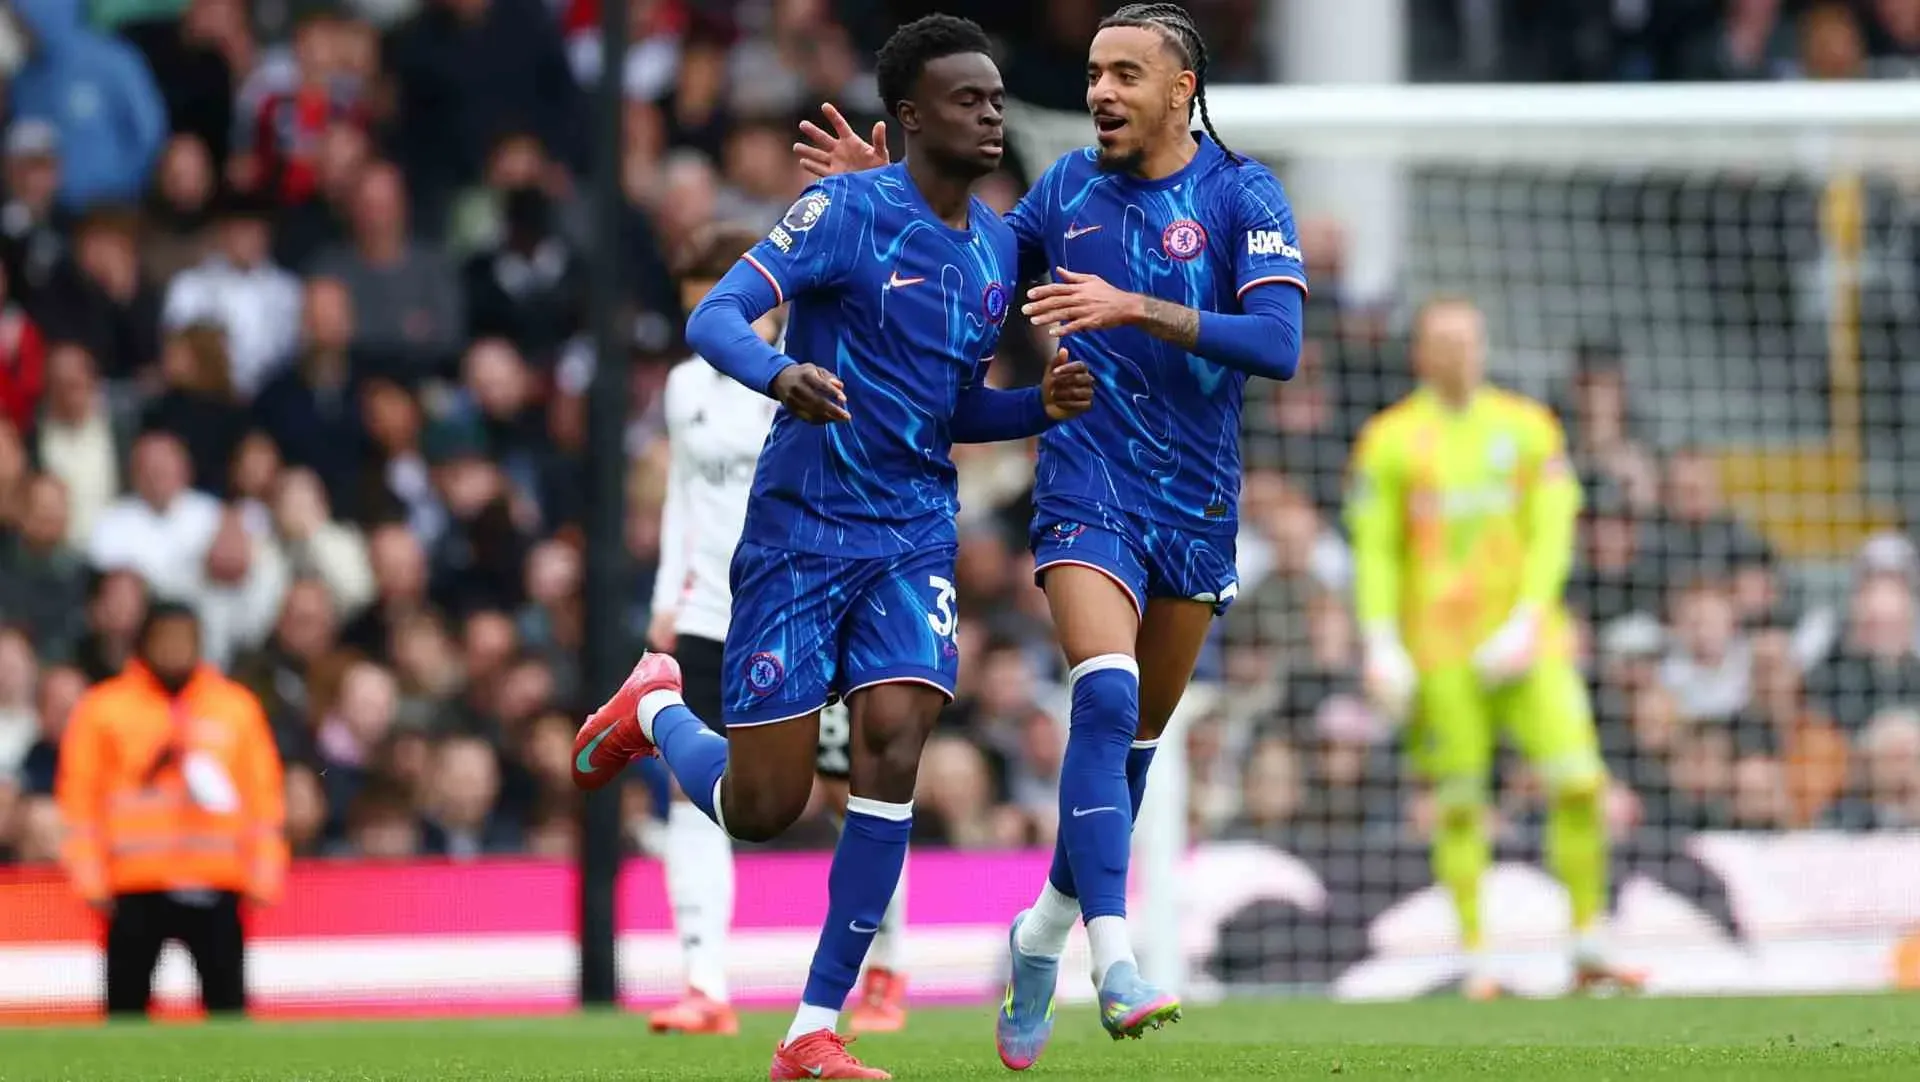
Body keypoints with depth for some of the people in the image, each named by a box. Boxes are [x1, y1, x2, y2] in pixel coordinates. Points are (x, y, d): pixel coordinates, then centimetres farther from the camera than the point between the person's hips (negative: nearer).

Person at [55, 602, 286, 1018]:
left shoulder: (237, 706, 10)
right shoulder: (102, 709, 4)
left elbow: (262, 793, 11)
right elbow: (80, 797, 3)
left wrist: (263, 874, 4)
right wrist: (90, 879, -2)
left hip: (216, 885, 1)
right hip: (136, 886, -1)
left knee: (228, 1004, -2)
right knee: (127, 1003, 2)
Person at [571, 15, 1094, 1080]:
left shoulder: (995, 246, 10)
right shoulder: (846, 207, -10)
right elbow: (714, 317, -18)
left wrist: (1039, 406, 1)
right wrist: (782, 373, -39)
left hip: (913, 540, 5)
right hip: (799, 532, -5)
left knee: (890, 750, -16)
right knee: (761, 808, -2)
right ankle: (655, 707, 34)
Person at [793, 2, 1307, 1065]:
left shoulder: (1243, 196, -5)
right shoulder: (1069, 187, 3)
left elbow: (1277, 341, -18)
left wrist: (1135, 308, -25)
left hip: (1198, 501, 1)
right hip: (1088, 489, -1)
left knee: (1136, 734, 11)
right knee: (1106, 697, -23)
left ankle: (1043, 936, 30)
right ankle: (1115, 962, -31)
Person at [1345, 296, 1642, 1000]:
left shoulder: (1529, 427, 9)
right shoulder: (1390, 439, 4)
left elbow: (1552, 533, 5)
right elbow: (1373, 549, 2)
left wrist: (1525, 622, -8)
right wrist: (1380, 644, -9)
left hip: (1524, 643, 2)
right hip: (1439, 648, -2)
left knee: (1580, 783, -8)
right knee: (1459, 806, -3)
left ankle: (1588, 948, 2)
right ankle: (1475, 962, 5)